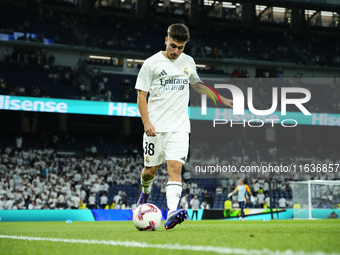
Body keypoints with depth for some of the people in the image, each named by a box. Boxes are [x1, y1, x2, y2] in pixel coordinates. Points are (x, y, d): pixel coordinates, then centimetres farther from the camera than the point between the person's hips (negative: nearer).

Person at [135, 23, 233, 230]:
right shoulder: (152, 63, -2)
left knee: (175, 167, -15)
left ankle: (172, 213, -27)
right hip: (156, 127, -2)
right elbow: (141, 95, -2)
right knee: (150, 169, 6)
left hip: (179, 127, 2)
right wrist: (146, 123, -13)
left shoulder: (188, 62, 11)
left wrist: (222, 99, 27)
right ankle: (145, 192, 41)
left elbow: (197, 84, 30)